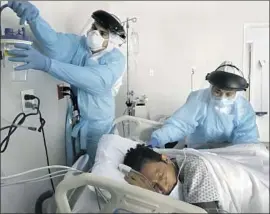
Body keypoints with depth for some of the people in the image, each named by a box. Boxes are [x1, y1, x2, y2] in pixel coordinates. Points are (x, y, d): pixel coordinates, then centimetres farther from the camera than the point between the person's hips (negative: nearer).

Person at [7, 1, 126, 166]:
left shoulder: (116, 59, -20)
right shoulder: (80, 44, -6)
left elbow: (95, 80, -38)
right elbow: (54, 42, -25)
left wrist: (47, 63, -48)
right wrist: (33, 16, -46)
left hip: (98, 123, -4)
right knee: (74, 164, 21)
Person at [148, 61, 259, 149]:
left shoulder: (244, 108, -16)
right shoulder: (198, 99, -20)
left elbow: (246, 139, -22)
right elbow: (180, 123, -31)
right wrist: (157, 139, -49)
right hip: (197, 152, -1)